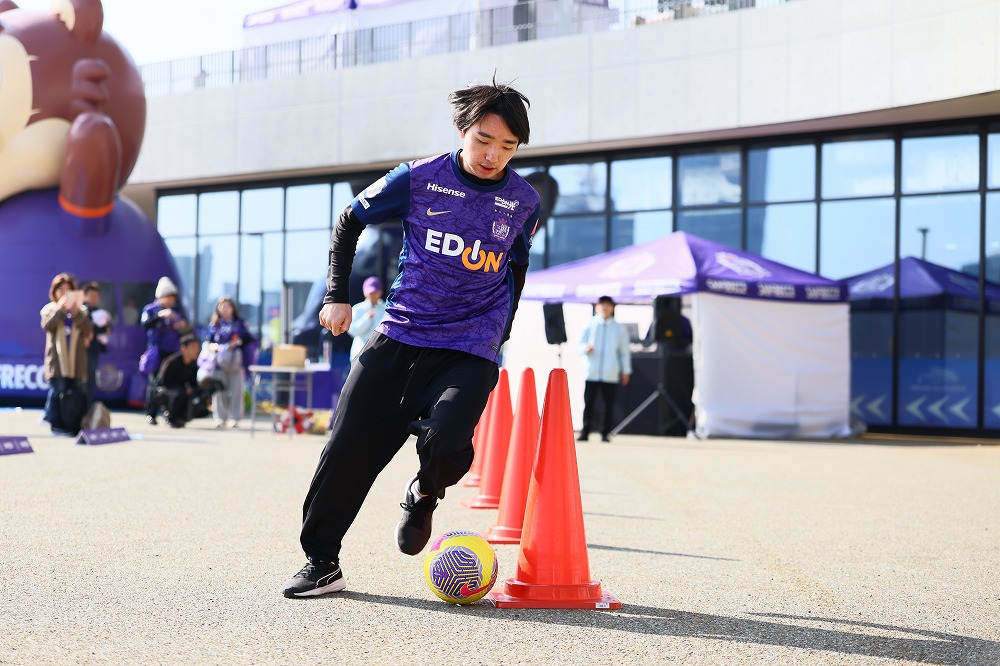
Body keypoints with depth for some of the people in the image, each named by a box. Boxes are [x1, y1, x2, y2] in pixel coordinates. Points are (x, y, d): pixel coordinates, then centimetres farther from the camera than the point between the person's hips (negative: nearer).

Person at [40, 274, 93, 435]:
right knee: (57, 392, -8)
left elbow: (88, 330, -4)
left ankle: (74, 426, 5)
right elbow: (47, 326, -13)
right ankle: (56, 425, -2)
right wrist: (61, 309, -19)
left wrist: (76, 312, -15)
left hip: (76, 359, 3)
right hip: (57, 359, -2)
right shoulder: (49, 309, 7)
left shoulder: (81, 311, 13)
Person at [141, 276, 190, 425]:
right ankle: (150, 414, 5)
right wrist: (160, 315, -30)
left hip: (174, 352, 3)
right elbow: (145, 324, -17)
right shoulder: (150, 309, 1)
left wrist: (184, 326, -7)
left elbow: (187, 328, 17)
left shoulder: (178, 310, 11)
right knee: (155, 382, -1)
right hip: (157, 352, -3)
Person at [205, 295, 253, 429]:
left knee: (236, 390, -3)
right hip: (219, 361, 1)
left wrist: (238, 342, -11)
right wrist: (213, 346, -10)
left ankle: (234, 418, 0)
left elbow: (248, 339, 6)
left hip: (235, 361, -1)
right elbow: (208, 341, 10)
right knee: (219, 390, -2)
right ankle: (220, 418, 4)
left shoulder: (239, 323, 8)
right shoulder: (214, 324, 11)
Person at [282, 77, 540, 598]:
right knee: (349, 448, -4)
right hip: (398, 339, 1)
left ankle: (424, 495, 11)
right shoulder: (418, 179, -4)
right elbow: (349, 223, 10)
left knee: (445, 443, -25)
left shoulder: (524, 201, 1)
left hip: (470, 352, 0)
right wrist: (337, 295, 4)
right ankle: (320, 562, 13)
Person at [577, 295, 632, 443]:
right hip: (591, 373, -1)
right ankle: (585, 432, 2)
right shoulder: (590, 326, 7)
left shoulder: (619, 329, 9)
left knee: (608, 405, 0)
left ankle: (605, 434, 8)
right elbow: (580, 345, 6)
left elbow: (624, 351, 14)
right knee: (588, 403, -3)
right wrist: (585, 348, -18)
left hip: (611, 374, 1)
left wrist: (626, 371, 11)